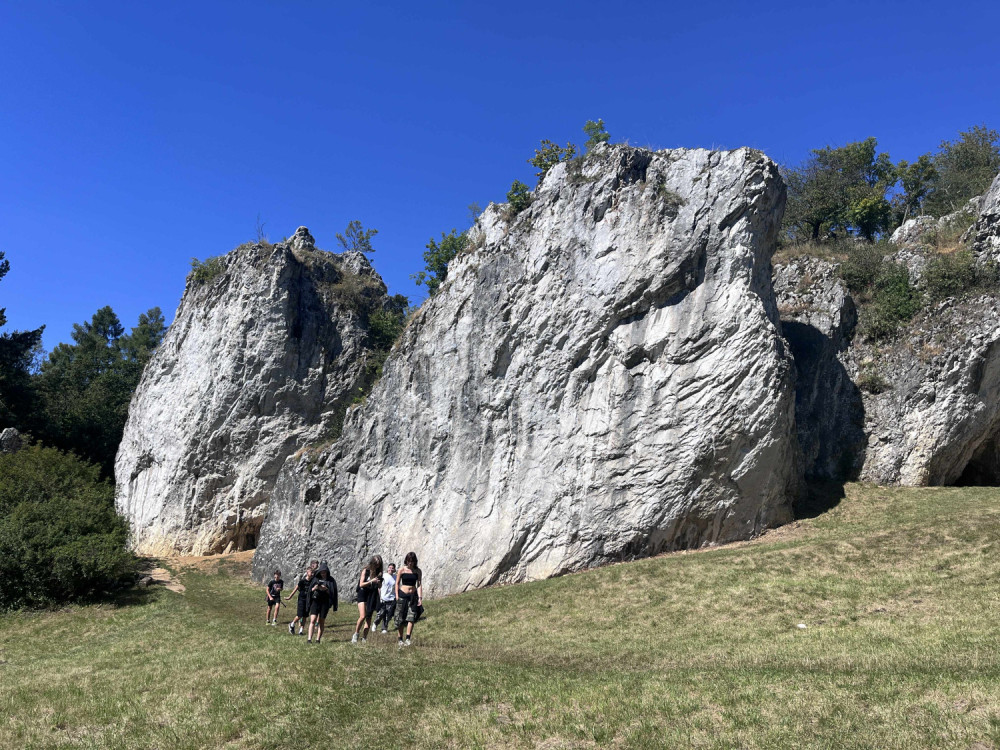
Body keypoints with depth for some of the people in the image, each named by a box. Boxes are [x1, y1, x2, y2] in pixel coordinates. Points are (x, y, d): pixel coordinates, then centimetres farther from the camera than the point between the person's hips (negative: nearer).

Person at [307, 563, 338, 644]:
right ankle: (309, 638, -13)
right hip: (315, 601, 1)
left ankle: (318, 639, 11)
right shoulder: (316, 579, 8)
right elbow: (310, 590, 9)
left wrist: (326, 589, -19)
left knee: (321, 621, 3)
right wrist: (314, 588, -13)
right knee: (313, 620, -12)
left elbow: (332, 593, -2)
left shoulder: (330, 580, 2)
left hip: (325, 602, -1)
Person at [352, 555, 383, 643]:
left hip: (373, 596, 4)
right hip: (363, 594, -4)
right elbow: (361, 584, -10)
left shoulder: (379, 572, 5)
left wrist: (378, 582, -10)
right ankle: (355, 634, 3)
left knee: (369, 618, 3)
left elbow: (380, 587, 12)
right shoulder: (366, 571, -5)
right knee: (362, 616, -15)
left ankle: (364, 638, 8)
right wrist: (371, 581, -21)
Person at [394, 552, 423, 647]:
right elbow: (397, 583, 4)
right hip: (402, 595, 0)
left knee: (411, 618, -12)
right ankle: (400, 639, 14)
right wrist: (397, 595, -4)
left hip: (413, 596, 0)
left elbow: (419, 585, -1)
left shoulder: (417, 571, 2)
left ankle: (408, 639, -15)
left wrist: (420, 598, -9)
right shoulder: (402, 570, -1)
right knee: (400, 619, 4)